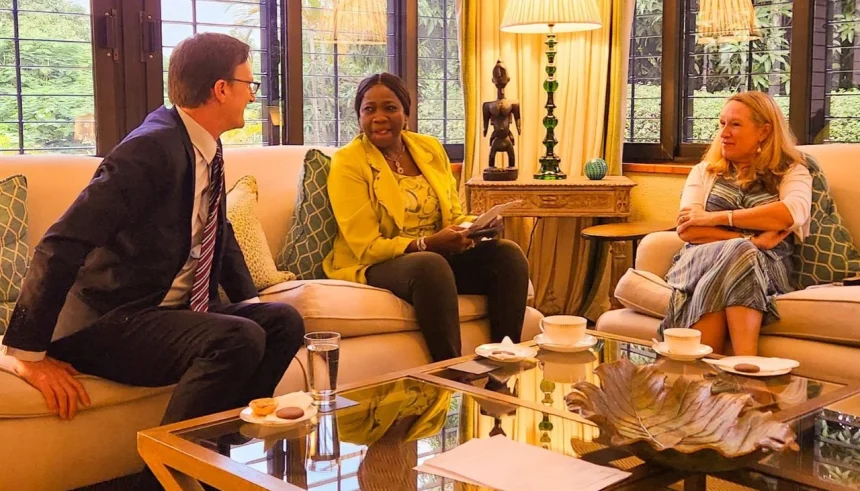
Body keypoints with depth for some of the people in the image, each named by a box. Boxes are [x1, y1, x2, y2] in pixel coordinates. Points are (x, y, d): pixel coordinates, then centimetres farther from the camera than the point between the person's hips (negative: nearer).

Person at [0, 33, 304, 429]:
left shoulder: (206, 146, 8)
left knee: (283, 321, -5)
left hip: (176, 312, 9)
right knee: (239, 340, -28)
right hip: (107, 322, -9)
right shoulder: (151, 148, -20)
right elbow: (62, 245, -25)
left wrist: (251, 303, 12)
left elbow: (221, 233, 24)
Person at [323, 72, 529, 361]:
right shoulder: (348, 162, -8)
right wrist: (428, 244, -27)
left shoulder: (430, 148, 9)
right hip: (375, 267, -6)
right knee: (430, 264, -37)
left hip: (438, 256, 6)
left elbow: (453, 215, 13)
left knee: (508, 254, -18)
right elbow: (367, 247, -13)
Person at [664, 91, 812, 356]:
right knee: (739, 254, -33)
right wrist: (749, 242, -12)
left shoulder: (791, 172, 13)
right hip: (704, 259, 1)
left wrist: (716, 217, -12)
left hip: (766, 269, -1)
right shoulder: (705, 171, 19)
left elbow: (794, 212, -12)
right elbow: (687, 229, 2)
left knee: (740, 258, -35)